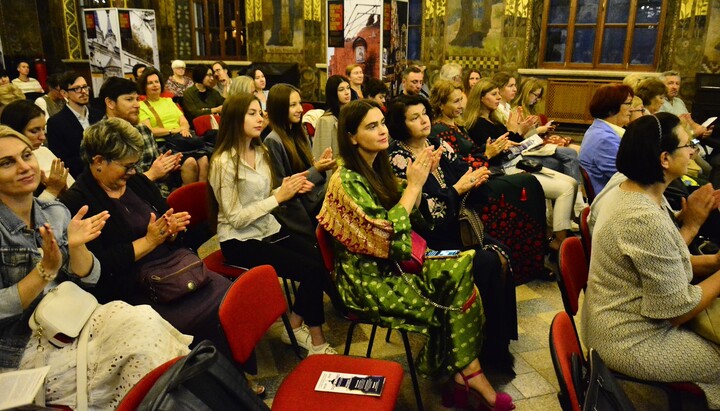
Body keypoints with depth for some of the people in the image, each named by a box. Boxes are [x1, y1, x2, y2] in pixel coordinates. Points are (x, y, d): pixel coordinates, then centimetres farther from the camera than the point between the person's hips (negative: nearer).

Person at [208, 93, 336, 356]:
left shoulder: (260, 152, 8)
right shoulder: (223, 162, -15)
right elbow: (236, 218, -16)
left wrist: (288, 188, -4)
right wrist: (279, 197, -18)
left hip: (269, 230, 7)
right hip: (240, 242, -7)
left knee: (321, 260, -16)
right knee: (312, 270, -19)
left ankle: (296, 327, 5)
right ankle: (314, 339, 3)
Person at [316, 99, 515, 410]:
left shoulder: (377, 168, 8)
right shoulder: (347, 181, -17)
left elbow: (411, 218, 11)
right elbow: (388, 235, -24)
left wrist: (420, 179, -3)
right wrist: (414, 185, -19)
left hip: (392, 264, 7)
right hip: (369, 281, -7)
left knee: (464, 267, -14)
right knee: (449, 307, -13)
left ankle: (462, 373, -12)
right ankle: (470, 375, 8)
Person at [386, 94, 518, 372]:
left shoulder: (440, 146, 10)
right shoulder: (398, 159, -10)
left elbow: (480, 198, 10)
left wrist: (475, 179, -13)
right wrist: (457, 190, -17)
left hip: (458, 227, 6)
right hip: (431, 240, -6)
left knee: (502, 255, -19)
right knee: (488, 263, -23)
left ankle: (501, 338, -4)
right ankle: (489, 348, -5)